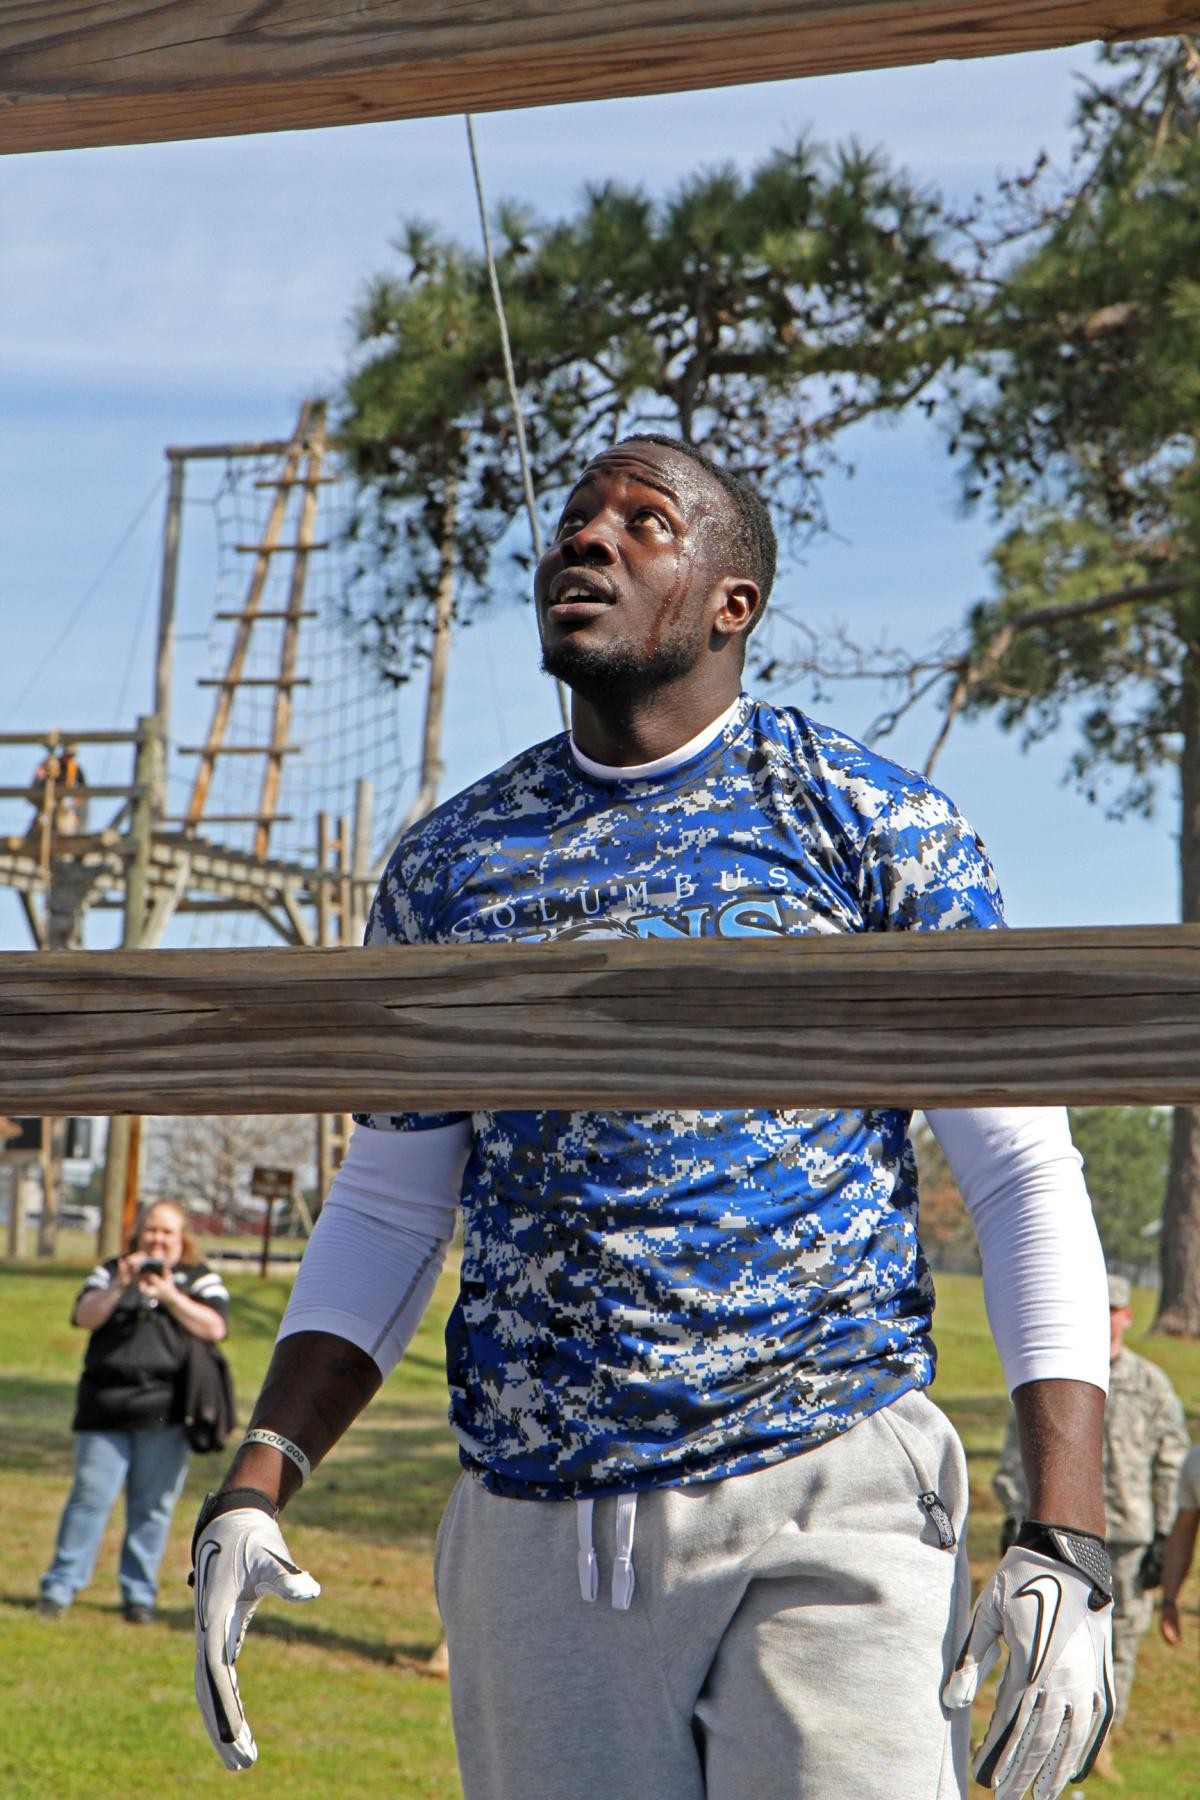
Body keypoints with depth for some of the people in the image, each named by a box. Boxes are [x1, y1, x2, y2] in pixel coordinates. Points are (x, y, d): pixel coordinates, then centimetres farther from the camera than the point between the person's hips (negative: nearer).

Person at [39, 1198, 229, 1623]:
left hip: (164, 1411, -1)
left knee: (152, 1506, 0)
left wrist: (170, 1296, -12)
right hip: (105, 1407, 1)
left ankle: (139, 1594, 8)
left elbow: (215, 1328, -3)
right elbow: (85, 1317, 1)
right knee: (90, 1495, -6)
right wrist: (119, 1287, -14)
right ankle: (60, 1587, -1)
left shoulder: (201, 1279, 13)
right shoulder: (110, 1272, 16)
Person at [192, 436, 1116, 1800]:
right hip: (532, 1527, 3)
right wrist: (253, 1488, 3)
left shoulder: (877, 828, 2)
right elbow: (384, 1212, 17)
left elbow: (1025, 1179, 0)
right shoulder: (448, 864, 12)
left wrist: (1064, 1538, -10)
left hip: (828, 1502, -3)